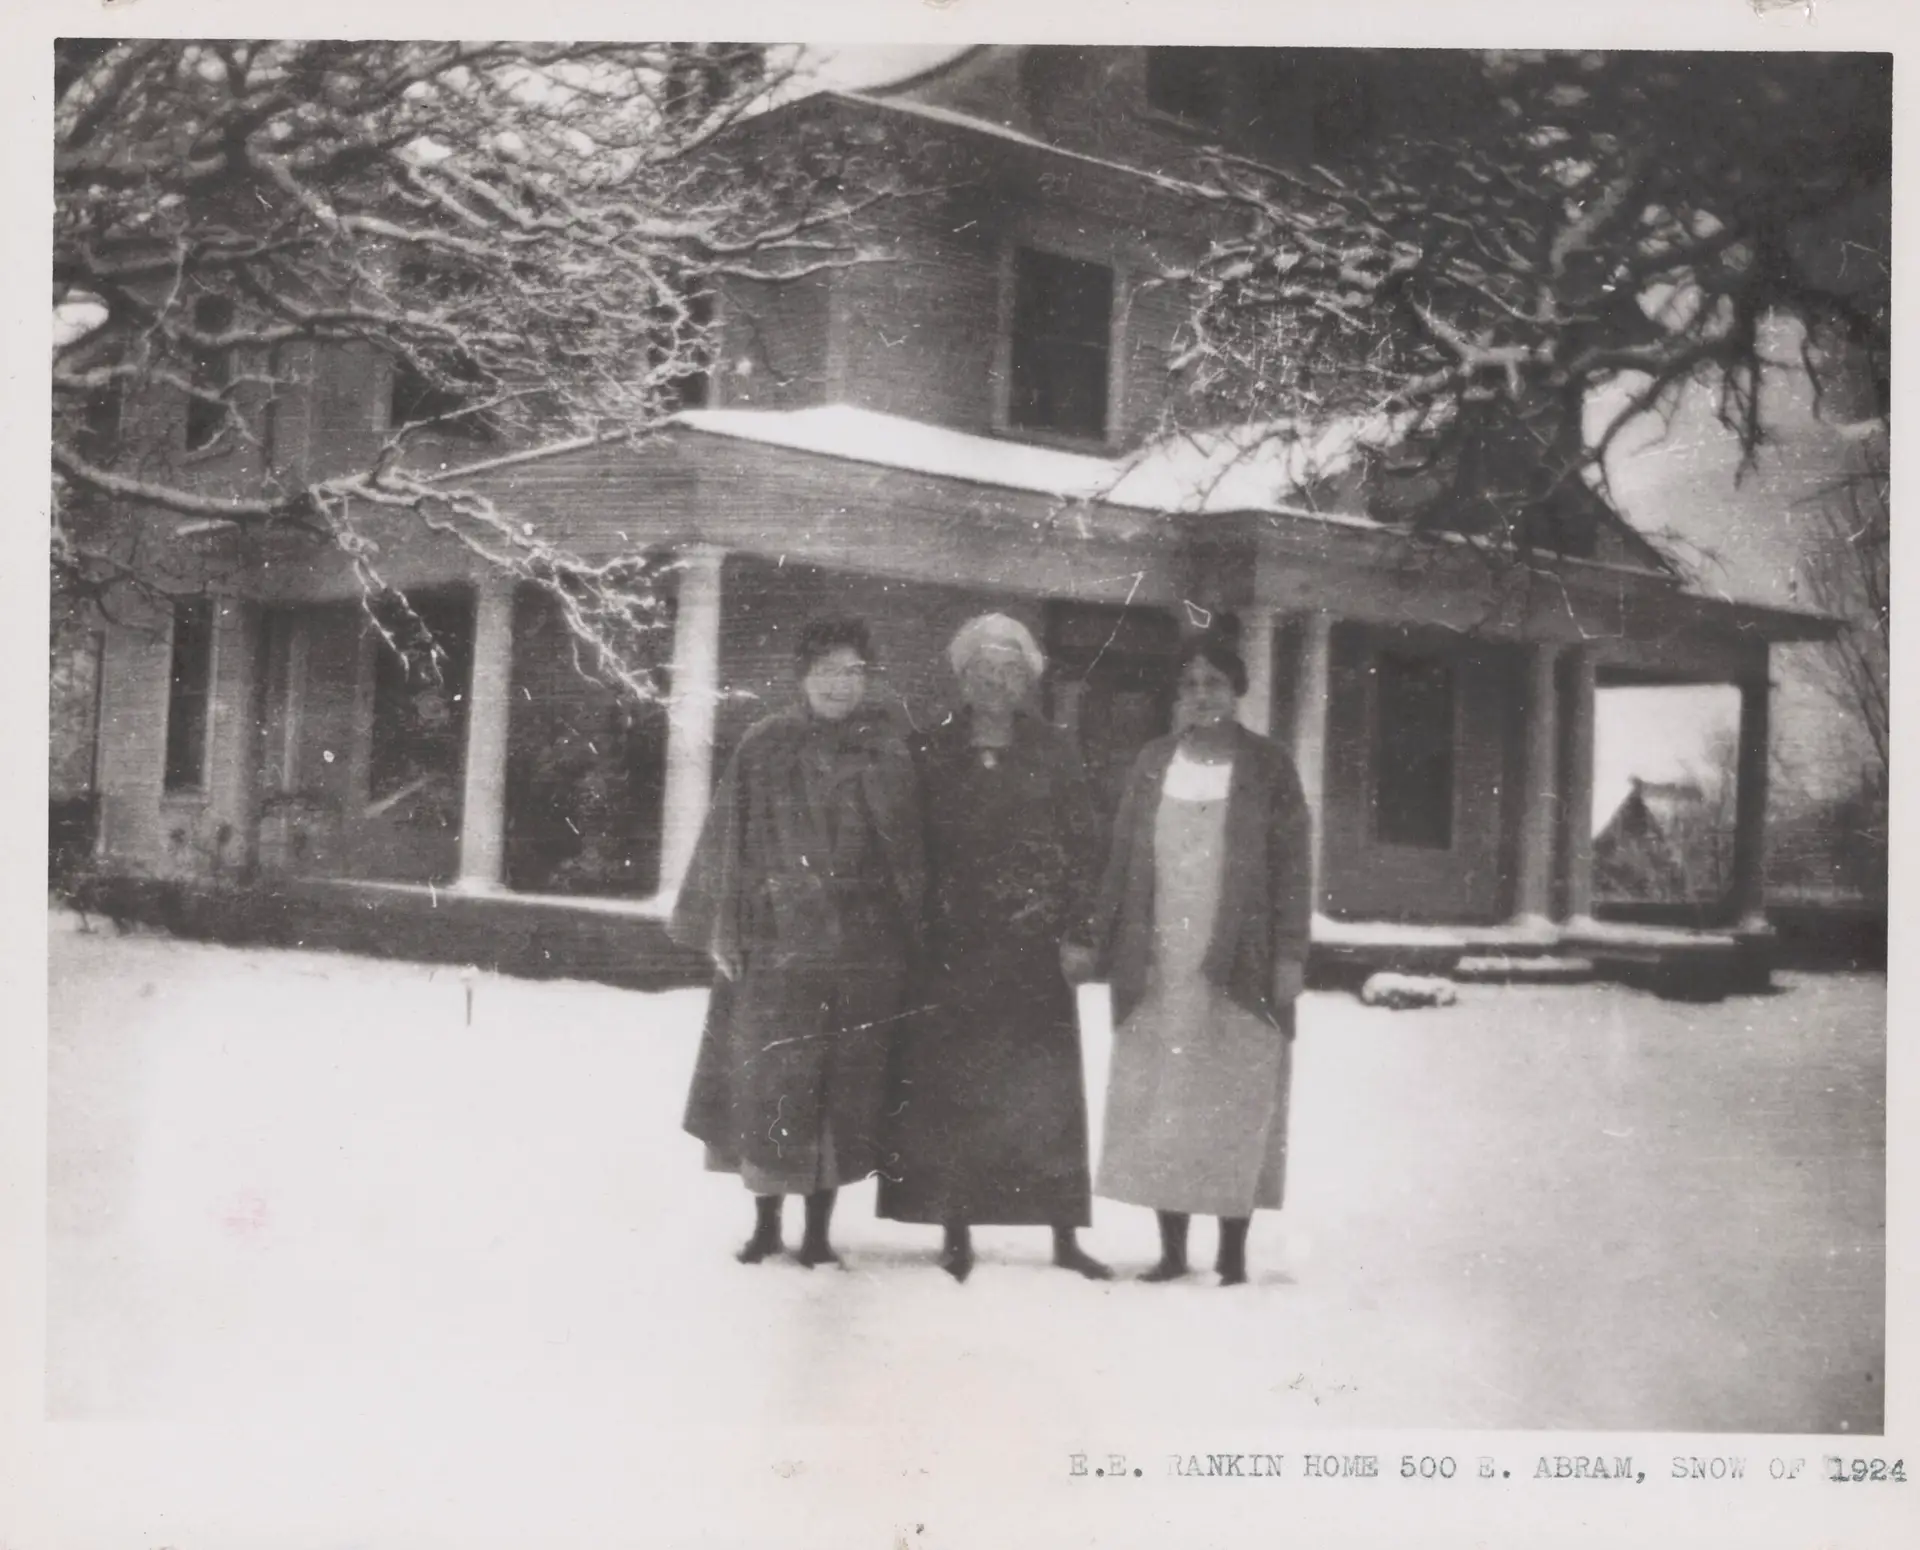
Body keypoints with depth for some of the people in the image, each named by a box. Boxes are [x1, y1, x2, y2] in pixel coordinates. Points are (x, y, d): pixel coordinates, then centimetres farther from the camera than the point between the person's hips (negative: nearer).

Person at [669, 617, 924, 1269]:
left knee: (844, 1090, 3)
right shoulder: (764, 747, 3)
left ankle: (818, 1231, 14)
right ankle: (766, 1223, 16)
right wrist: (723, 929, -2)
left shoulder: (887, 751, 5)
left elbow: (907, 848, 6)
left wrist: (911, 930, 0)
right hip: (776, 944, -1)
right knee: (768, 1083, 0)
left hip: (863, 949, 1)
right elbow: (732, 839, 3)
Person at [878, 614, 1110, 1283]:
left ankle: (1065, 1235, 7)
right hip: (951, 945, 0)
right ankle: (956, 1233, 9)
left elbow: (1083, 846, 5)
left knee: (1045, 1088, 0)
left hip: (1032, 943, 0)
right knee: (950, 1087, 1)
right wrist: (922, 920, -6)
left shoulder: (1054, 754, 7)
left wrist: (1066, 913, -8)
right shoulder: (934, 753, 7)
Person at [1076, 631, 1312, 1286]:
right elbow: (1122, 858, 10)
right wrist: (1100, 943, 5)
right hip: (1158, 966, 3)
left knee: (1235, 1111, 1)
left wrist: (1289, 955, -7)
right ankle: (1172, 1252, 13)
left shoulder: (1268, 767, 2)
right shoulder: (1153, 762, 10)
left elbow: (1293, 865, 0)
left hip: (1240, 968, -3)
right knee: (1158, 1109, 4)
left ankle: (1233, 1258, 9)